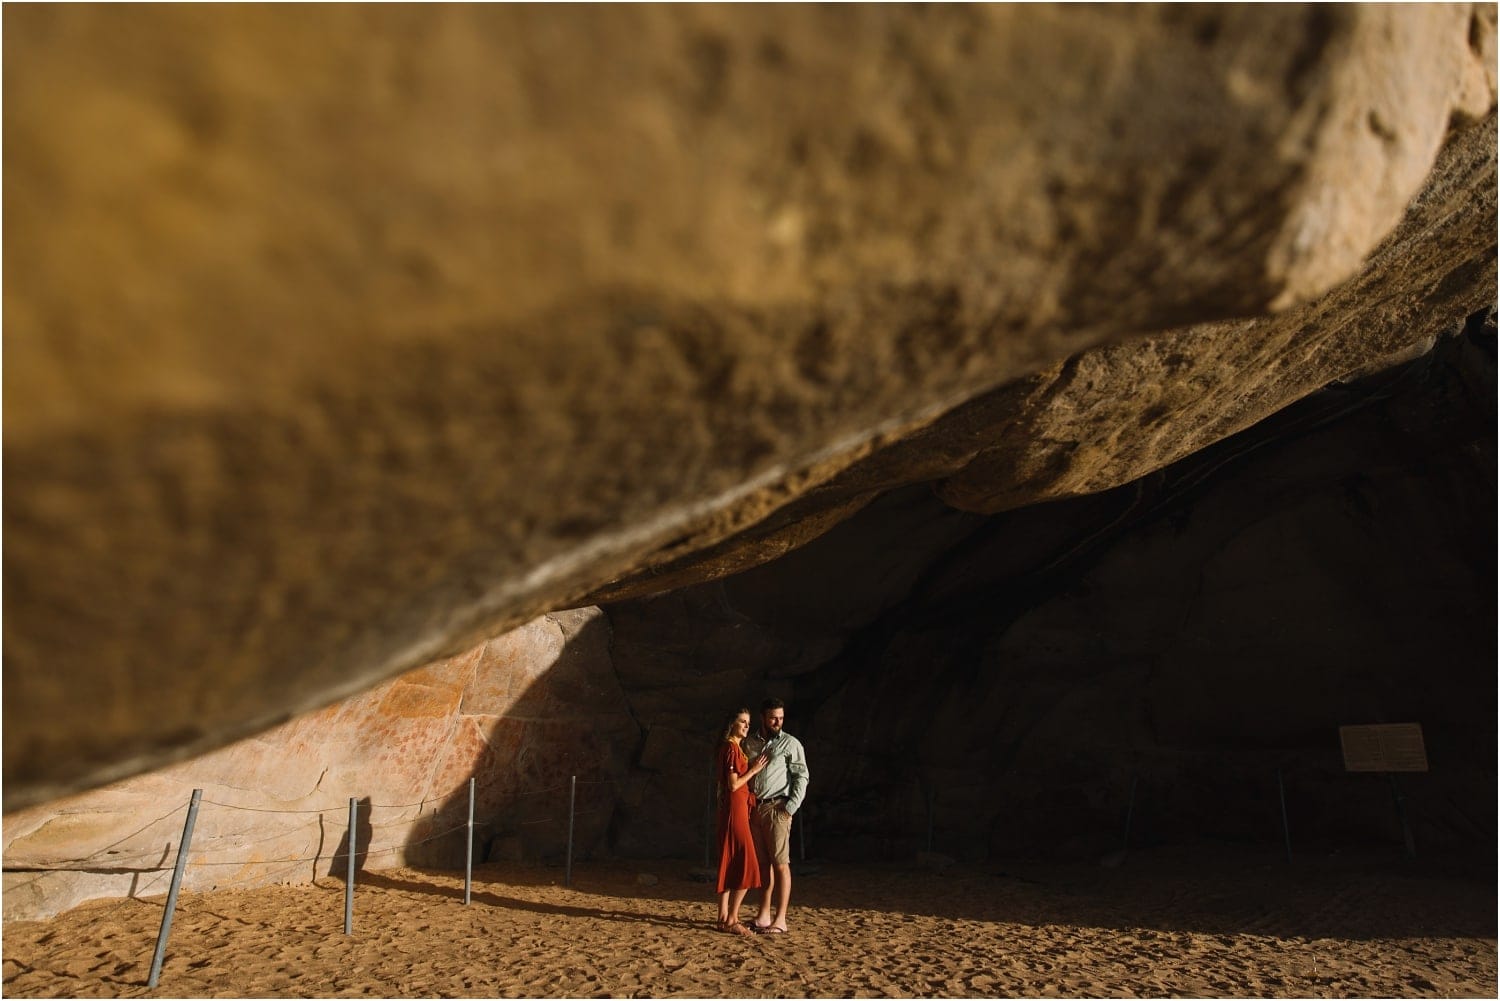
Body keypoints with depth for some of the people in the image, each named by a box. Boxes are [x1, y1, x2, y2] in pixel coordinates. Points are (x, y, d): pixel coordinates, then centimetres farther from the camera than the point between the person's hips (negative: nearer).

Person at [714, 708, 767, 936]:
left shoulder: (735, 747, 16)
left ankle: (724, 916, 17)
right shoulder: (731, 748, -14)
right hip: (735, 808, -10)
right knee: (746, 864, -7)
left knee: (730, 862, 12)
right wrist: (754, 770, -11)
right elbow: (733, 784, -18)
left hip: (735, 808, 10)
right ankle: (731, 919, -3)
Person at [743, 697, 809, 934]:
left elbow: (802, 777, -4)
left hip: (777, 809, -5)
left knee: (780, 864, -4)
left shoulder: (790, 743, 0)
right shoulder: (750, 744, 13)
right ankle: (764, 916, 16)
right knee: (763, 863, 10)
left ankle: (780, 920, 0)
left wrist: (790, 808, -12)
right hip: (755, 809, 5)